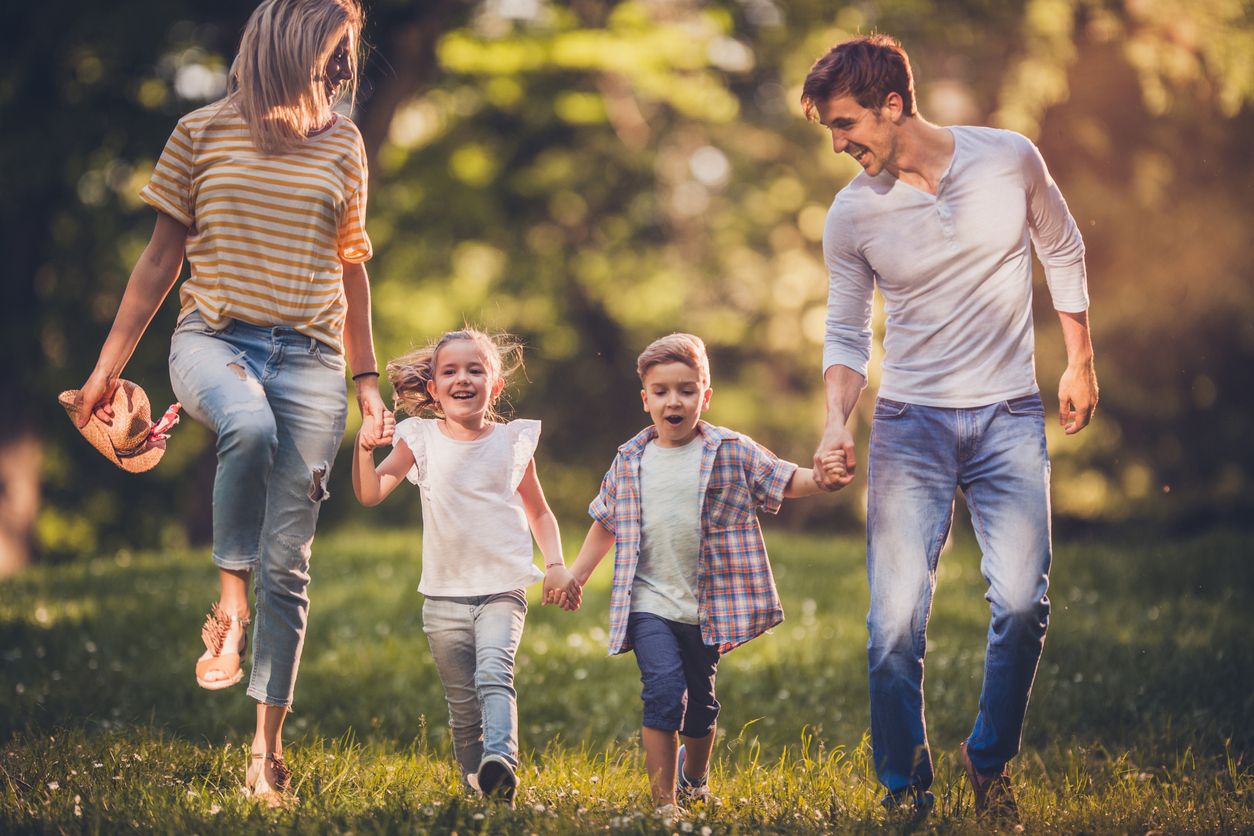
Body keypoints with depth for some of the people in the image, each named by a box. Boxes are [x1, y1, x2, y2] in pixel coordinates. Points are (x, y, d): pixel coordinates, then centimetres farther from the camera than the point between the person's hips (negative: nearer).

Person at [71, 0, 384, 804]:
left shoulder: (342, 145, 11)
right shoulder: (204, 132, 4)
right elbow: (163, 256, 9)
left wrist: (369, 382, 17)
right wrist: (109, 367, 8)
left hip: (308, 357, 2)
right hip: (214, 338, -2)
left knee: (287, 563, -1)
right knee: (250, 425, -39)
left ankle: (269, 745, 6)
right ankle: (229, 603, -22)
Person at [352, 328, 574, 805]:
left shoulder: (513, 442, 5)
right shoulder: (421, 440, 4)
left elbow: (539, 512, 17)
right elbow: (370, 494, -6)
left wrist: (555, 564, 2)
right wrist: (364, 449, -24)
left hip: (503, 588, -2)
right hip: (445, 593, 2)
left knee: (493, 672, -25)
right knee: (462, 705, 6)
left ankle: (502, 762, -40)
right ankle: (476, 788, 19)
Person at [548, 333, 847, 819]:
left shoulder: (731, 453, -2)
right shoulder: (630, 461, 3)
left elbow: (785, 482, -1)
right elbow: (606, 523, 15)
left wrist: (821, 477, -22)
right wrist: (574, 577, 12)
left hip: (707, 606, 1)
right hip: (649, 603, -1)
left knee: (701, 702, 15)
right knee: (664, 691, -19)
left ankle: (694, 780, 43)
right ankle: (663, 802, -13)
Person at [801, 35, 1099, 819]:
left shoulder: (1011, 159, -4)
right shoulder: (852, 213, -4)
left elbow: (1064, 250, 12)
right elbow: (847, 332, 5)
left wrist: (1081, 363, 13)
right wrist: (837, 422, -11)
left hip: (1010, 416, 0)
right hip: (910, 425, 0)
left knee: (1022, 604, -8)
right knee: (896, 620, -8)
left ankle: (991, 760, 16)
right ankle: (906, 788, 9)